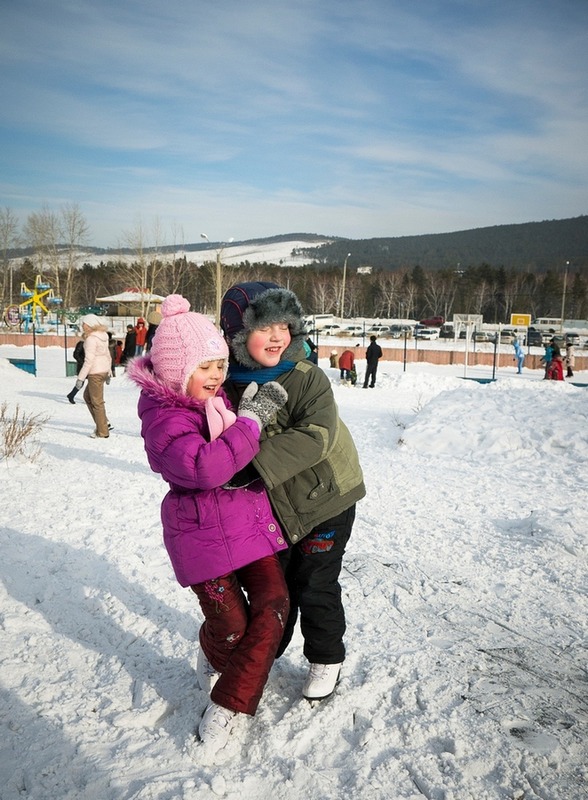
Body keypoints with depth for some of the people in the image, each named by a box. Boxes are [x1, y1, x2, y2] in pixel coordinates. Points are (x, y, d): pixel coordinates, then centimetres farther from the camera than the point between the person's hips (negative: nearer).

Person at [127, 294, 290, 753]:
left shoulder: (221, 400, 7)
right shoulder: (163, 419, -18)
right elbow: (205, 467, -36)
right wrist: (253, 418, -30)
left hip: (253, 524, 7)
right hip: (204, 535, -7)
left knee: (273, 606, -3)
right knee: (230, 623, 2)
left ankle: (228, 707, 10)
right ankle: (215, 661, 40)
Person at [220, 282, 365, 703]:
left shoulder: (309, 378, -21)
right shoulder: (230, 383, -7)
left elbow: (315, 437, -34)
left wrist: (255, 464, -41)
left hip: (326, 498, -4)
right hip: (273, 506, 4)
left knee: (313, 585, 5)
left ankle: (326, 659, 32)